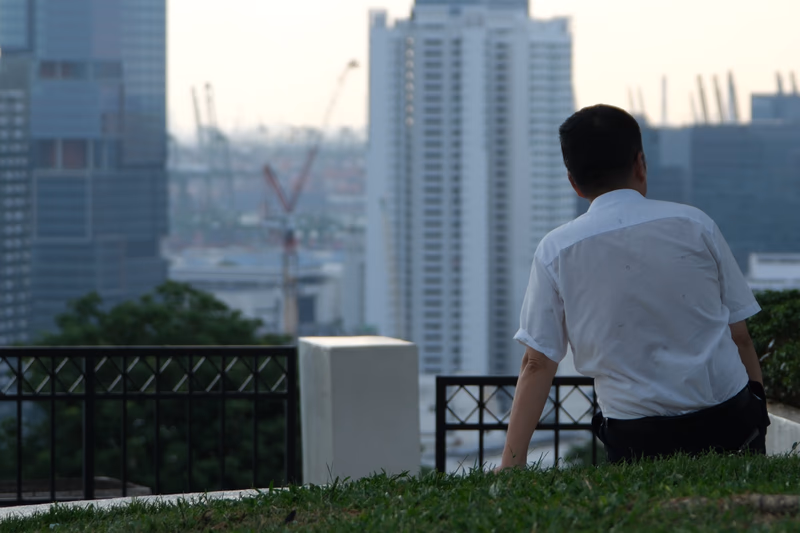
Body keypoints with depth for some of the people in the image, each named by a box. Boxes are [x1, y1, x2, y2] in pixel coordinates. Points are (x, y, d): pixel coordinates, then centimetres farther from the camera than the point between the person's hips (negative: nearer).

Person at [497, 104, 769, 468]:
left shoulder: (556, 251, 1)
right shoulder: (694, 224, 4)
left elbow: (537, 364, 0)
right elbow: (739, 336, 6)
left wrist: (511, 464, 3)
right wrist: (757, 417, 16)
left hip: (637, 440, -1)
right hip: (730, 423, 1)